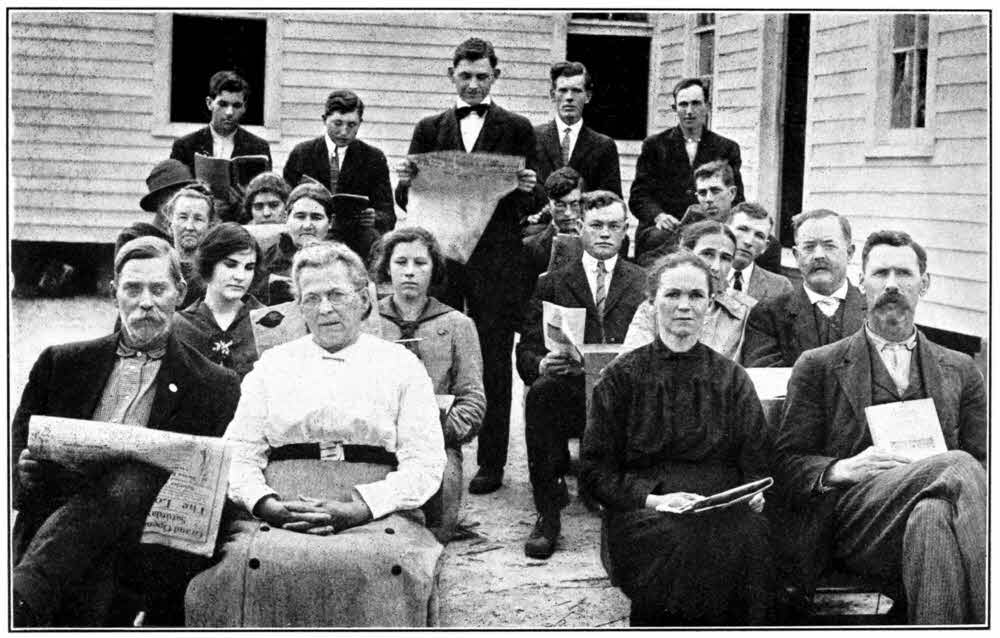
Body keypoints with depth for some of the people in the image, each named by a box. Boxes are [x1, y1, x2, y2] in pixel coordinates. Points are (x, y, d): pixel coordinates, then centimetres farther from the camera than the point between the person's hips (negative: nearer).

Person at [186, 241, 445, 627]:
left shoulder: (400, 364, 14)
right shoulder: (273, 363, 21)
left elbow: (425, 465, 4)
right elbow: (238, 454, 12)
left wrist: (357, 509, -12)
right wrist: (267, 504, -9)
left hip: (375, 516, -1)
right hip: (276, 515, 1)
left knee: (382, 567, -35)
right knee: (238, 565, -31)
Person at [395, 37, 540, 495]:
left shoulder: (516, 129, 7)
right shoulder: (430, 129, 13)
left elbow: (533, 206, 5)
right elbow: (407, 201, 10)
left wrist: (528, 190, -17)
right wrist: (405, 182, -12)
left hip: (497, 262, -2)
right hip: (440, 255, 2)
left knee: (492, 363, 2)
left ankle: (491, 464, 9)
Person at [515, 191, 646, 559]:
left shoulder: (645, 283, 19)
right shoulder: (552, 284, 19)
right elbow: (526, 353, 10)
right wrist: (542, 365, -14)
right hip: (570, 392, 1)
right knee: (542, 391, -34)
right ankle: (548, 515, -25)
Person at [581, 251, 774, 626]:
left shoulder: (732, 379, 17)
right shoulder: (622, 376, 10)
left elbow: (756, 466, 12)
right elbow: (595, 469, 3)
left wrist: (753, 496, -11)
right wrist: (653, 499, -13)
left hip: (723, 511, 2)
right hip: (643, 514, -2)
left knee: (749, 535, -32)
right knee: (682, 539, -35)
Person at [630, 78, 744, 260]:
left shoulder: (727, 149, 16)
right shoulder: (654, 145, 14)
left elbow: (736, 199, 12)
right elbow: (638, 195, 8)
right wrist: (658, 215, -13)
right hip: (663, 230, -1)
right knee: (661, 238, -37)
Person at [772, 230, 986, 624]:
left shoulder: (961, 372, 25)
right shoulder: (818, 366, 16)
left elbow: (984, 464, 18)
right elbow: (785, 465, 10)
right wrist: (840, 469, -12)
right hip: (853, 514, -2)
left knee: (931, 517, -39)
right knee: (955, 468, -33)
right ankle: (986, 615, -37)